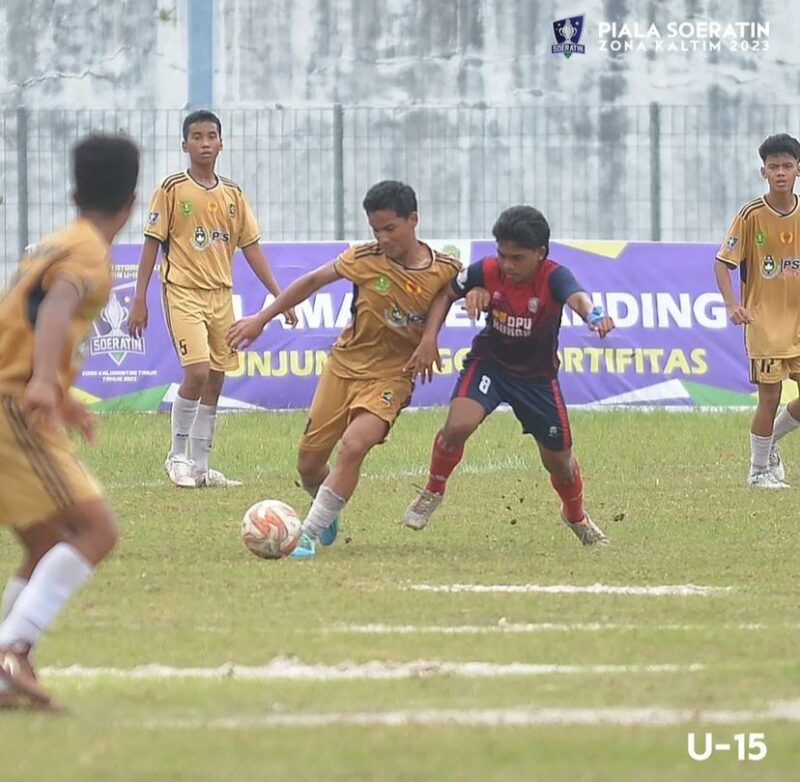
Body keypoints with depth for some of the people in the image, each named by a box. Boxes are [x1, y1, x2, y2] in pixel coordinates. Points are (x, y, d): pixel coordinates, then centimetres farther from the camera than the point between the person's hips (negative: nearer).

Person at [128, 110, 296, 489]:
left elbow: (250, 247, 13)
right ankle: (177, 455, -2)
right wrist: (139, 298, -7)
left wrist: (279, 295, 6)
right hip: (184, 291, -5)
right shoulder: (172, 189, -4)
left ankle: (200, 466, 14)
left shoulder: (232, 194, 10)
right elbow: (152, 243, -3)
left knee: (216, 380, 6)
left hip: (222, 294, 5)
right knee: (197, 372, -19)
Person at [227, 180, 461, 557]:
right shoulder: (366, 259, -9)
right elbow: (313, 281, 3)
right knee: (308, 465, 6)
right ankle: (327, 514, 40)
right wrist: (261, 319, 4)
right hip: (344, 365, 3)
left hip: (390, 374, -3)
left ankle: (309, 533, -19)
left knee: (353, 446, -28)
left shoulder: (446, 271, -12)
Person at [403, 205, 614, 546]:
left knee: (558, 460, 10)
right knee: (458, 425, -27)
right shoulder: (486, 272, -20)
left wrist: (594, 315, -74)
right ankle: (433, 492, -1)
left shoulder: (554, 277, -27)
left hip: (538, 376, 0)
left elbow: (576, 297, -50)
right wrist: (429, 339, -14)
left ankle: (576, 516, 42)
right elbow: (446, 294, -2)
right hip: (490, 362, 0)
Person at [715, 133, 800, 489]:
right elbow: (722, 262, -10)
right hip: (765, 321, -4)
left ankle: (770, 442, 28)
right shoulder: (752, 215, -11)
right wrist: (732, 305, -24)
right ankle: (759, 470, 12)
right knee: (770, 397, -5)